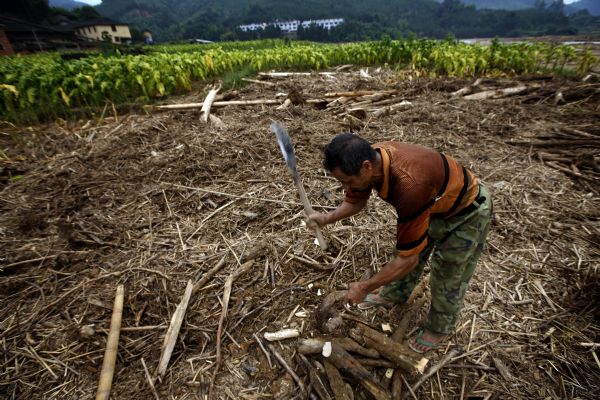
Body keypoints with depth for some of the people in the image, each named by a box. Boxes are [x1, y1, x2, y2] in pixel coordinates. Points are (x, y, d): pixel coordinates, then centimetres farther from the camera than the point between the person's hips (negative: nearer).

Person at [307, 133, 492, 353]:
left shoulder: (409, 185, -46)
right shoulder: (369, 157, -22)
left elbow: (408, 258, -36)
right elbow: (354, 202, -5)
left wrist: (365, 288, -25)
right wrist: (326, 218, -25)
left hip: (467, 213, -7)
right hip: (434, 204, 7)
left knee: (448, 277, 7)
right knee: (405, 247, 17)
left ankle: (439, 328, 34)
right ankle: (393, 295, 43)